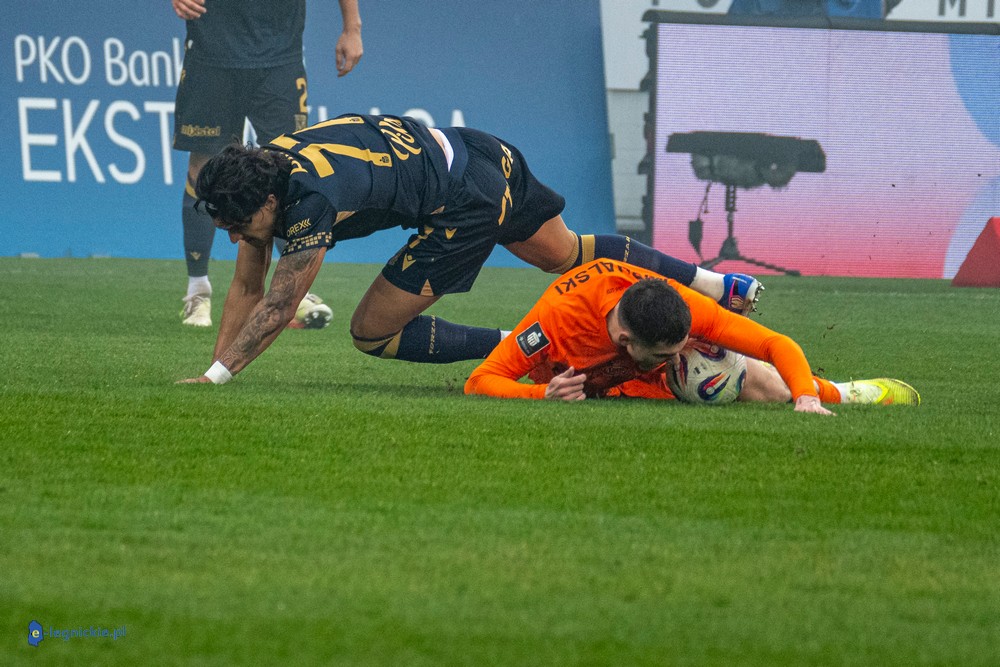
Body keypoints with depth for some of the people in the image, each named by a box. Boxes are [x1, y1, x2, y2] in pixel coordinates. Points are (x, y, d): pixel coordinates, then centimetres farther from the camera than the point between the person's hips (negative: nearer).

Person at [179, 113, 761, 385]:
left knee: (373, 332, -6)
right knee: (563, 254, 27)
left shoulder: (312, 201, -32)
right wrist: (215, 368, -5)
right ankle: (714, 283, 40)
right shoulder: (255, 174, -8)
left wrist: (216, 378, -31)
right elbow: (248, 288, 0)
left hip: (469, 202, -9)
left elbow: (277, 308, -32)